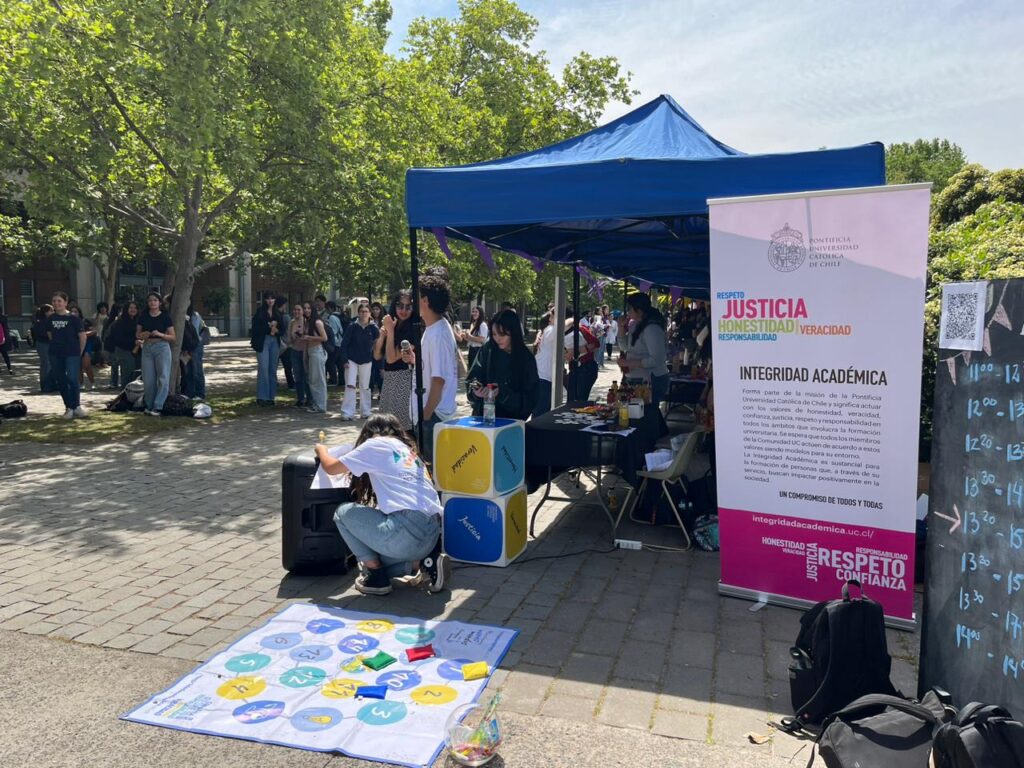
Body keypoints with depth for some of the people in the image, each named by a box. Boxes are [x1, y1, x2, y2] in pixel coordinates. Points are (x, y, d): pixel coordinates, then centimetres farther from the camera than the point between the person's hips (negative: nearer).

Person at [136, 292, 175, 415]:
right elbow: (137, 334, 16)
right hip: (147, 348, 3)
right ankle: (149, 405, 18)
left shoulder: (165, 317, 0)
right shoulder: (143, 317, 8)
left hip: (162, 347, -3)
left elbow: (172, 337, -1)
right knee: (148, 379, 4)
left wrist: (160, 334, -18)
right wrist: (142, 335, -7)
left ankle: (157, 407, -5)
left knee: (163, 378, -9)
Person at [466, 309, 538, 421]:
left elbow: (529, 399, -12)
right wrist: (475, 389, -20)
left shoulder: (526, 359, -10)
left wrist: (502, 393, -25)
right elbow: (472, 377, 2)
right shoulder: (487, 350, -4)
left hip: (512, 419, -2)